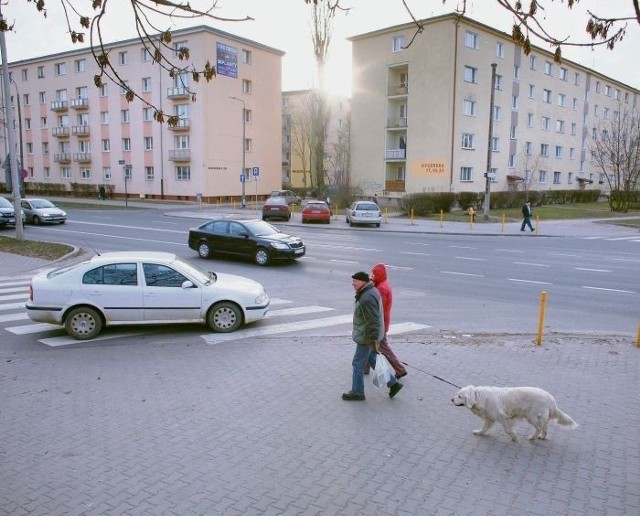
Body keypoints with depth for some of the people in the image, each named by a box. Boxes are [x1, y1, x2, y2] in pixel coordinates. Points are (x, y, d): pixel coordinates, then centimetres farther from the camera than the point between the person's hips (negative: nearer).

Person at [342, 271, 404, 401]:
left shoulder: (367, 298, -27)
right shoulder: (371, 291, 6)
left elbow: (373, 322, -27)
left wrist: (373, 341, -24)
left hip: (366, 338, -10)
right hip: (368, 335, 10)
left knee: (358, 364, 5)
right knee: (372, 360, 20)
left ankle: (357, 392, 20)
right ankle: (393, 383, 27)